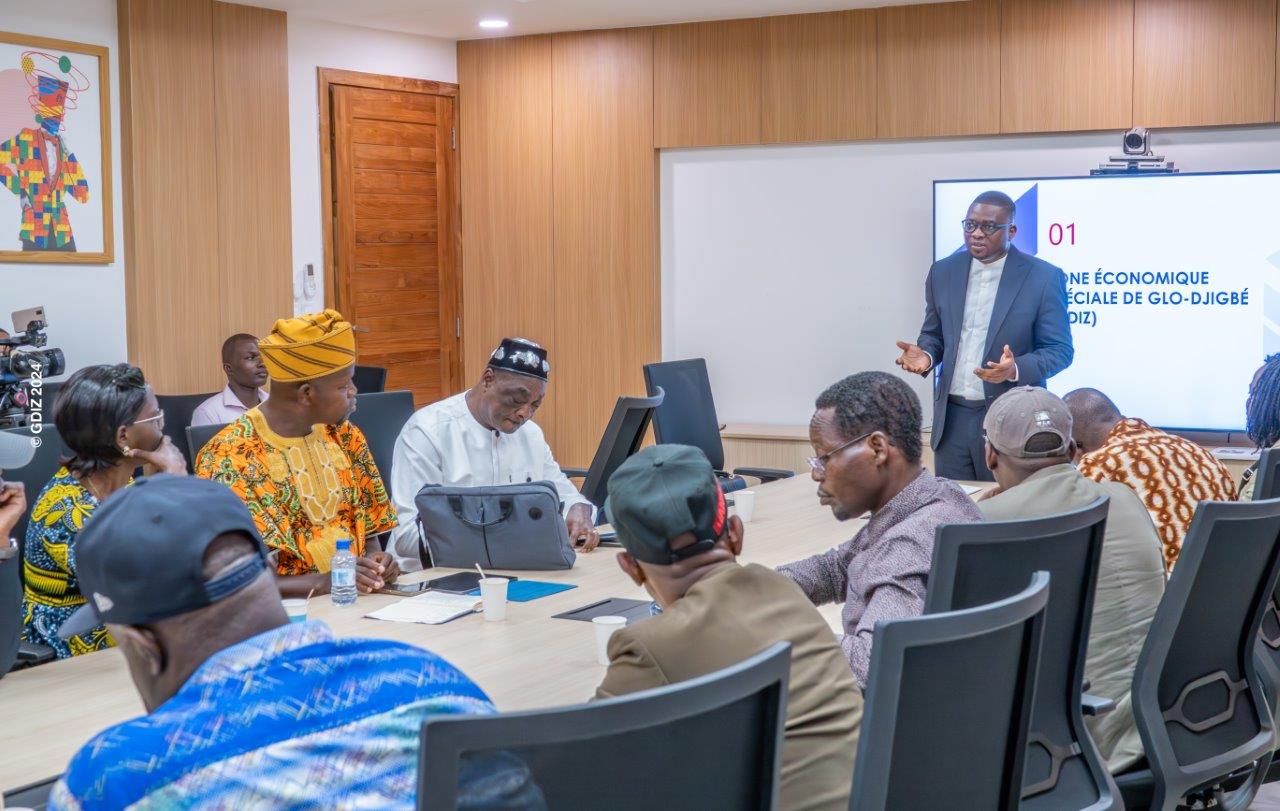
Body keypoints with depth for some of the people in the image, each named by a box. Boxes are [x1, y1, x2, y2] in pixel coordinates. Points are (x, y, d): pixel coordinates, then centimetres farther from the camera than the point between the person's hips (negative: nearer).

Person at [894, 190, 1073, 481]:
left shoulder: (1044, 277, -6)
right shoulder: (943, 272, 7)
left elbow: (1059, 349, -5)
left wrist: (1015, 369, -23)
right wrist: (926, 354, -7)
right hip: (951, 418, 4)